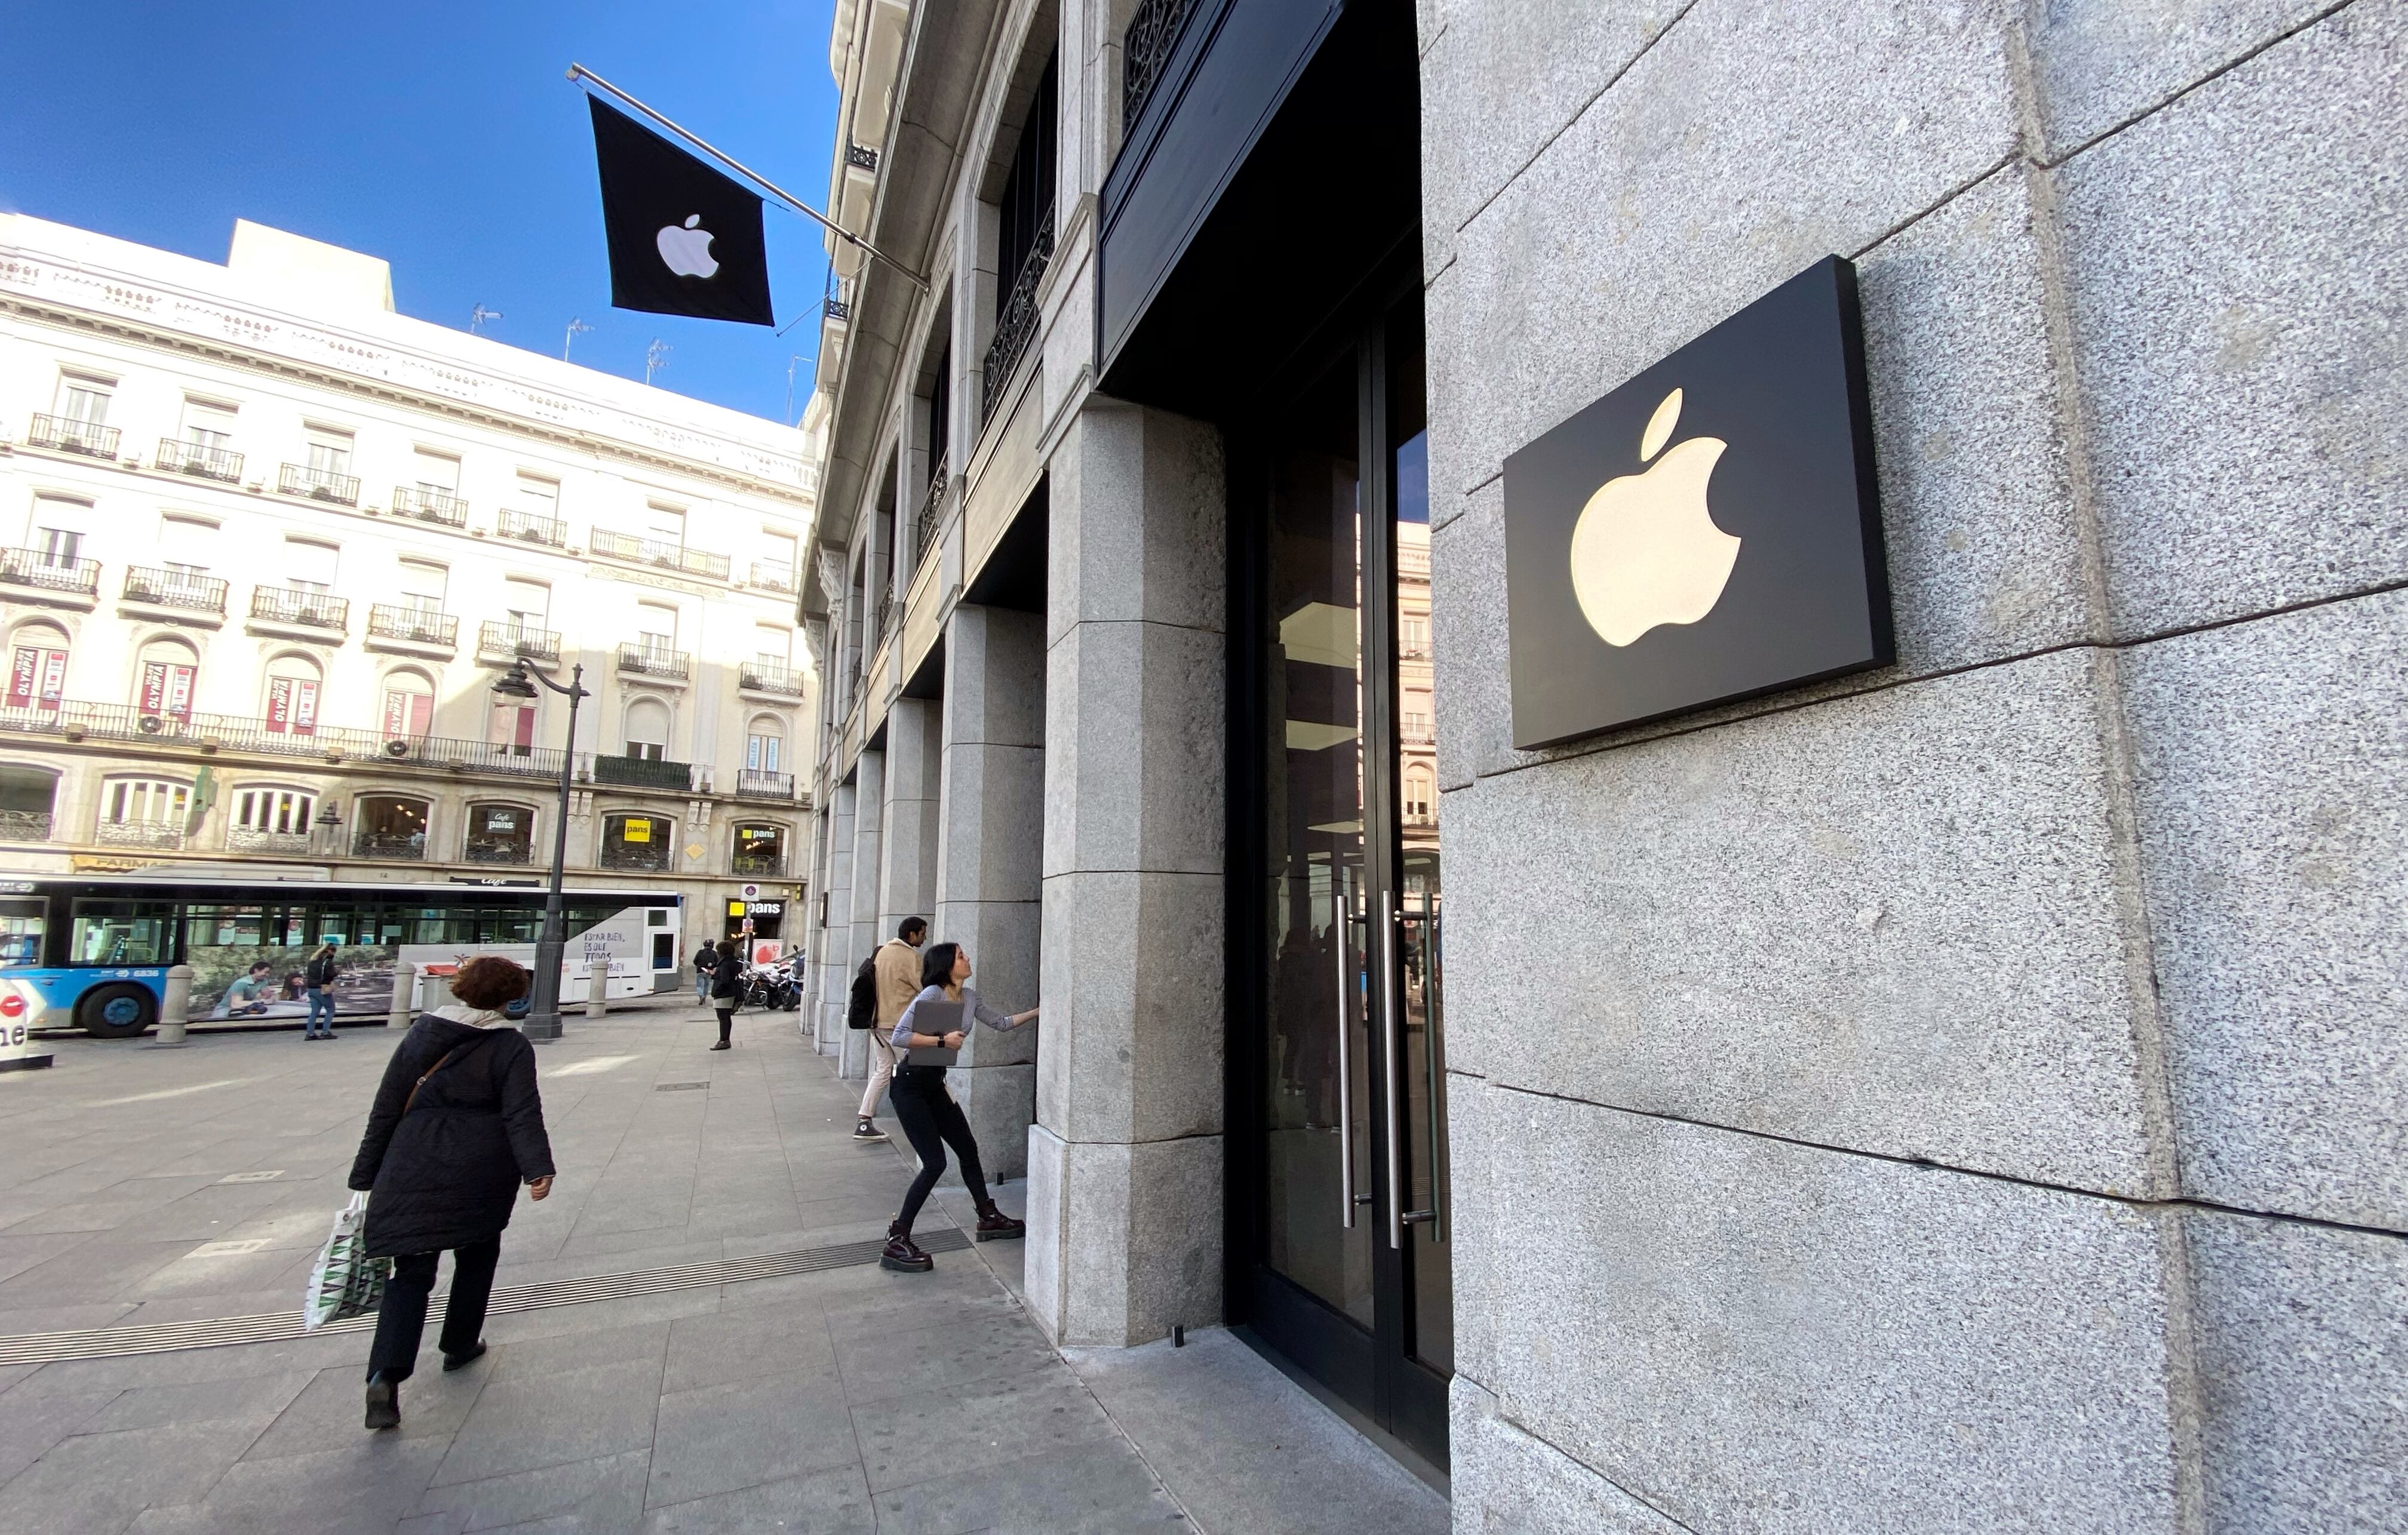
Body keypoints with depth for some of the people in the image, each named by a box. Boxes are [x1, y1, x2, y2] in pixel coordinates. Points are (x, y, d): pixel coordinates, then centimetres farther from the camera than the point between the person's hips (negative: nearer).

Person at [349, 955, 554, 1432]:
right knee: (477, 1254, 20)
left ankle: (386, 1376, -9)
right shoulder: (511, 1046, -7)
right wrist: (538, 1169, -20)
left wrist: (366, 1173, 13)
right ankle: (459, 1346, 33)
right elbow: (523, 1115, -17)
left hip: (415, 1171, 2)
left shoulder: (421, 1033, 5)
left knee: (412, 1270, 6)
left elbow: (386, 1109, 7)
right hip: (481, 1175, -2)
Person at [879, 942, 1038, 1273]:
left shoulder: (969, 998, 4)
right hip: (910, 1086, -8)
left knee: (968, 1149, 14)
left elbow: (1001, 1022, 13)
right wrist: (942, 1041, -26)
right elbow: (898, 1038, -26)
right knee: (935, 1163, -13)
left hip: (935, 1085, 8)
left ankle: (988, 1218, 31)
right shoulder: (932, 994, -21)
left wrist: (1038, 1012, 8)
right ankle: (897, 1242, -4)